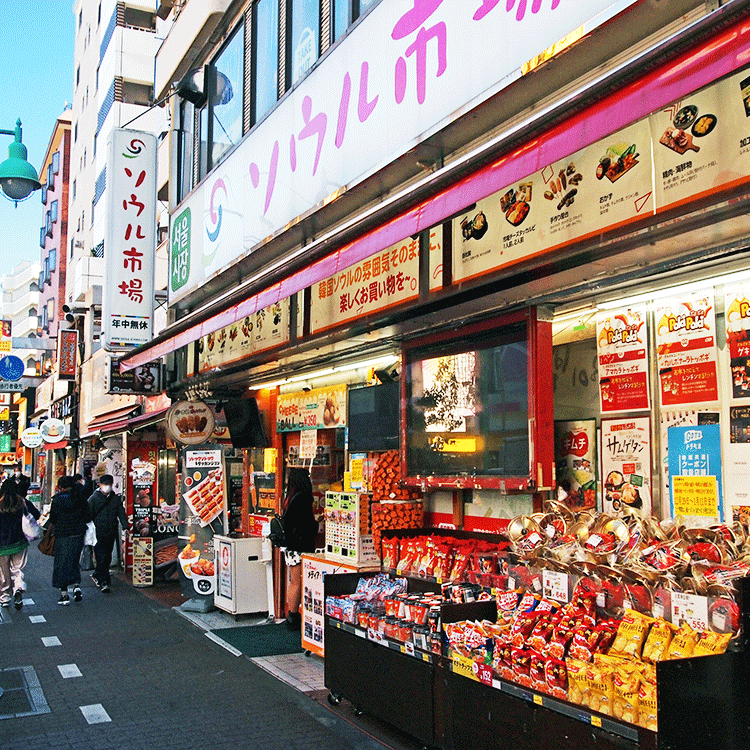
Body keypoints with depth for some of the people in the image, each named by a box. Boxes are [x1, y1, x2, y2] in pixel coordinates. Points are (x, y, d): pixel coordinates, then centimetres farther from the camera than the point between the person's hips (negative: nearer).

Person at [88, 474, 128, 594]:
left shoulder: (116, 498, 9)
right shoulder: (94, 498, -2)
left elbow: (121, 513, 8)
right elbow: (89, 515, -3)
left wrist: (125, 527, -5)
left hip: (111, 534, 4)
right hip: (98, 533, -4)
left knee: (107, 558, 13)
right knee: (102, 558, -9)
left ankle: (97, 575, 35)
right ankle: (103, 583, -7)